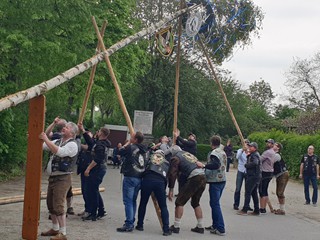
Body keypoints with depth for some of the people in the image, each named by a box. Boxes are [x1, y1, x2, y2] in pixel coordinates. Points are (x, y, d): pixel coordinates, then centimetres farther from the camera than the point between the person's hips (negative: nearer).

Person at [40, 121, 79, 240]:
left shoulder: (72, 145, -12)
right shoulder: (57, 141, 13)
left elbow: (59, 151, -27)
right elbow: (42, 145, 11)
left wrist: (46, 139, -24)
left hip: (62, 178, -8)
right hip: (52, 177, 9)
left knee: (58, 206, -11)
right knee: (50, 204, 16)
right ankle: (55, 229, 31)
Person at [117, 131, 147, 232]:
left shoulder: (131, 147, -10)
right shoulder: (143, 150, 10)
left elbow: (121, 152, 6)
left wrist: (128, 143, 16)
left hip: (130, 177, -7)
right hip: (139, 178, 7)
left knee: (128, 201, -5)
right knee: (133, 201, 16)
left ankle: (128, 225, -8)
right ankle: (131, 222, 20)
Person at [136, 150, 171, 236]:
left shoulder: (150, 159, 27)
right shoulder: (167, 163, 26)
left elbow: (144, 169, 21)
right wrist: (164, 189, 21)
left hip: (147, 180, 0)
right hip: (160, 182, 0)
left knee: (143, 203, 16)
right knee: (163, 207, 7)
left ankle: (140, 225, 20)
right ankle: (166, 229, 1)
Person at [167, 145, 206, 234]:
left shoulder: (175, 158, 6)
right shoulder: (188, 153, 27)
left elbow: (172, 174, -1)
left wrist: (171, 190, -1)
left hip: (194, 178, -7)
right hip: (203, 177, 7)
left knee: (179, 202, 4)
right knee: (196, 203, 22)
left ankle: (176, 227, 5)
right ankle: (200, 227, 23)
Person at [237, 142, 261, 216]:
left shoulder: (254, 155, -14)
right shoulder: (253, 154, 18)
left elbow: (255, 163, -31)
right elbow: (250, 161, 20)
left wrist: (246, 165, -17)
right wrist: (248, 156, 6)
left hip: (253, 176, -10)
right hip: (256, 176, 10)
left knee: (247, 193, -8)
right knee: (254, 193, 13)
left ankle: (245, 210, -8)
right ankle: (256, 210, 16)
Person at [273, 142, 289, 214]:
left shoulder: (277, 155, -16)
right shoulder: (275, 155, 13)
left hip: (283, 175, -10)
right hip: (279, 176, 10)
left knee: (280, 193, -9)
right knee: (278, 192, 13)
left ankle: (282, 210, -5)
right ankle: (280, 208, 21)